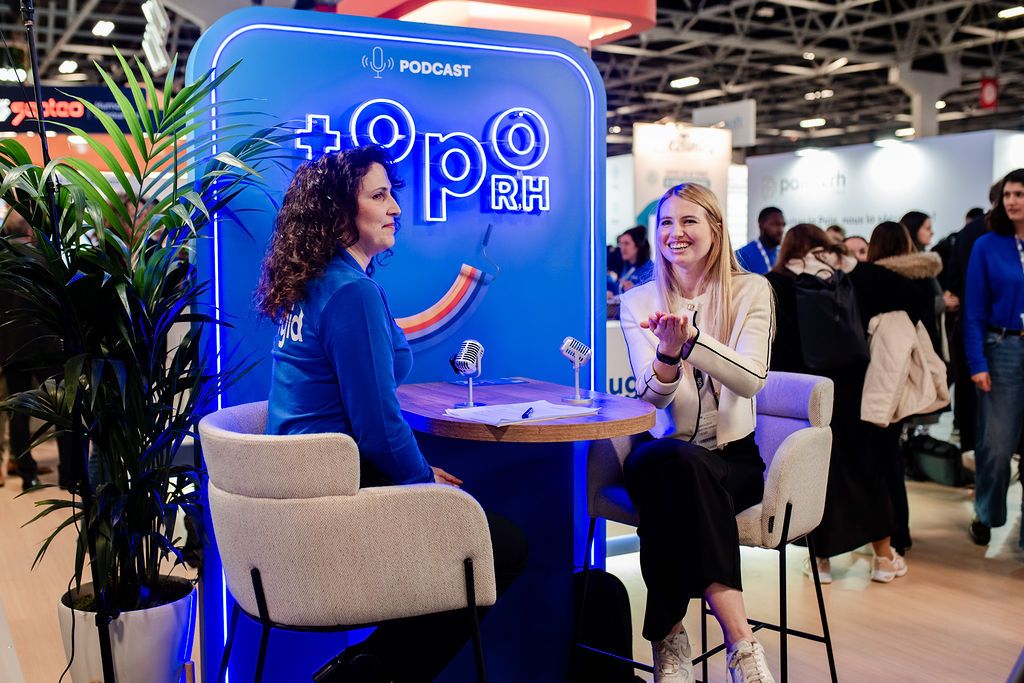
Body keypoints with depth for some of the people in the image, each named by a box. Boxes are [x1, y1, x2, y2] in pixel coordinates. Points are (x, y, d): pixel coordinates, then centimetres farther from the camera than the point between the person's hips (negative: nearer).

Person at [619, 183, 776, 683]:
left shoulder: (751, 291, 2)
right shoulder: (638, 301, 6)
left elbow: (751, 380, -15)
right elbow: (653, 396, -6)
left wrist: (692, 337, -30)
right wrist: (667, 353, -28)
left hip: (733, 458, -1)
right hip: (662, 454, 1)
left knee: (669, 474, -35)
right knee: (674, 461, -36)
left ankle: (670, 637, -26)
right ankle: (740, 640, -33)